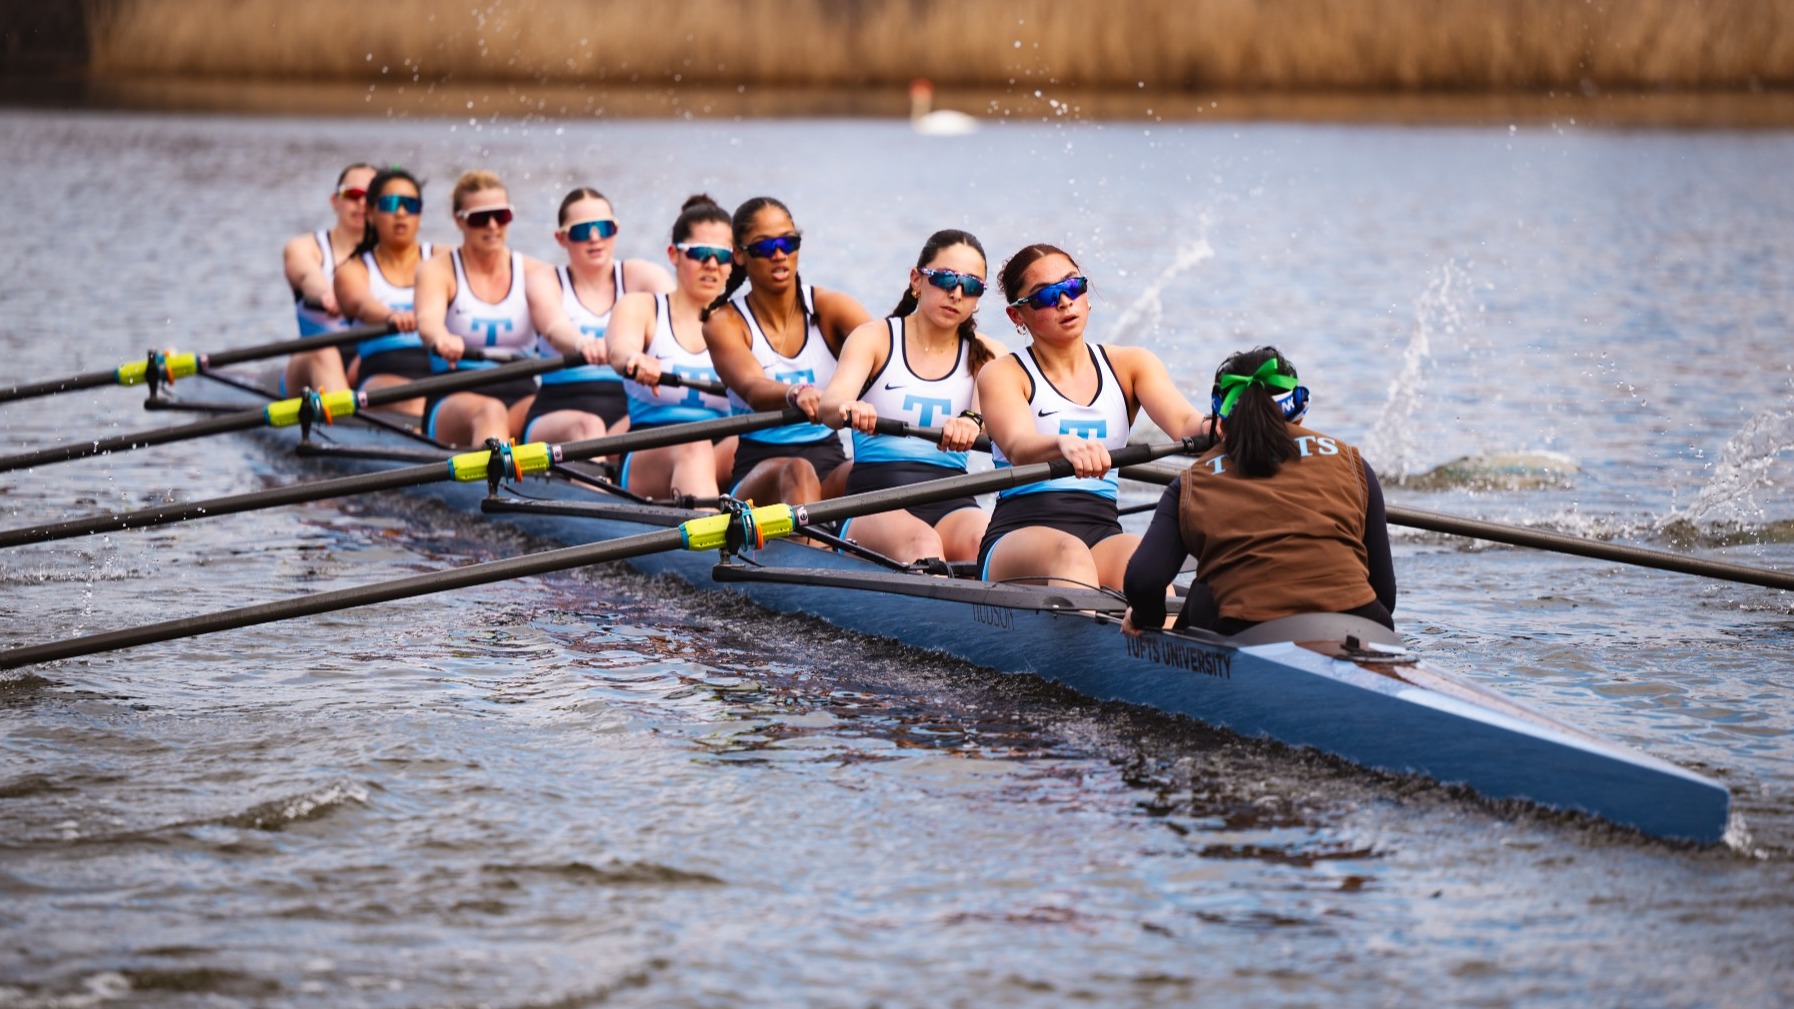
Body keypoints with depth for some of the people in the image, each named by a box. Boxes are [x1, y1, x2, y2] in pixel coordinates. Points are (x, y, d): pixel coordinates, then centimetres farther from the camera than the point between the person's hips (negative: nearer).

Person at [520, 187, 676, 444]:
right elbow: (556, 329, -17)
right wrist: (583, 344, -43)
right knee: (586, 426, -34)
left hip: (628, 413, 1)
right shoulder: (545, 280, 7)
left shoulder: (642, 276, 10)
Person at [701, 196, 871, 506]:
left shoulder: (829, 307, 5)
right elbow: (752, 389, -23)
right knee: (797, 472, -36)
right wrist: (796, 394, -48)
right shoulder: (725, 323, -2)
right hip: (757, 471, -3)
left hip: (829, 463, 3)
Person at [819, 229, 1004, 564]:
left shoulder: (986, 355, 13)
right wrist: (846, 408, -40)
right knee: (921, 543, -36)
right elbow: (831, 402, -13)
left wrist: (971, 422, -37)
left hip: (952, 505, 2)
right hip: (875, 507, -2)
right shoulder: (876, 337, 7)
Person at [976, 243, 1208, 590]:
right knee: (1068, 553, -37)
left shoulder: (1128, 365, 15)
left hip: (1103, 536, 3)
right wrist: (1063, 444, -42)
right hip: (1020, 534, -3)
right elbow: (1018, 447, -17)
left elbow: (1183, 421, -5)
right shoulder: (1002, 375, 5)